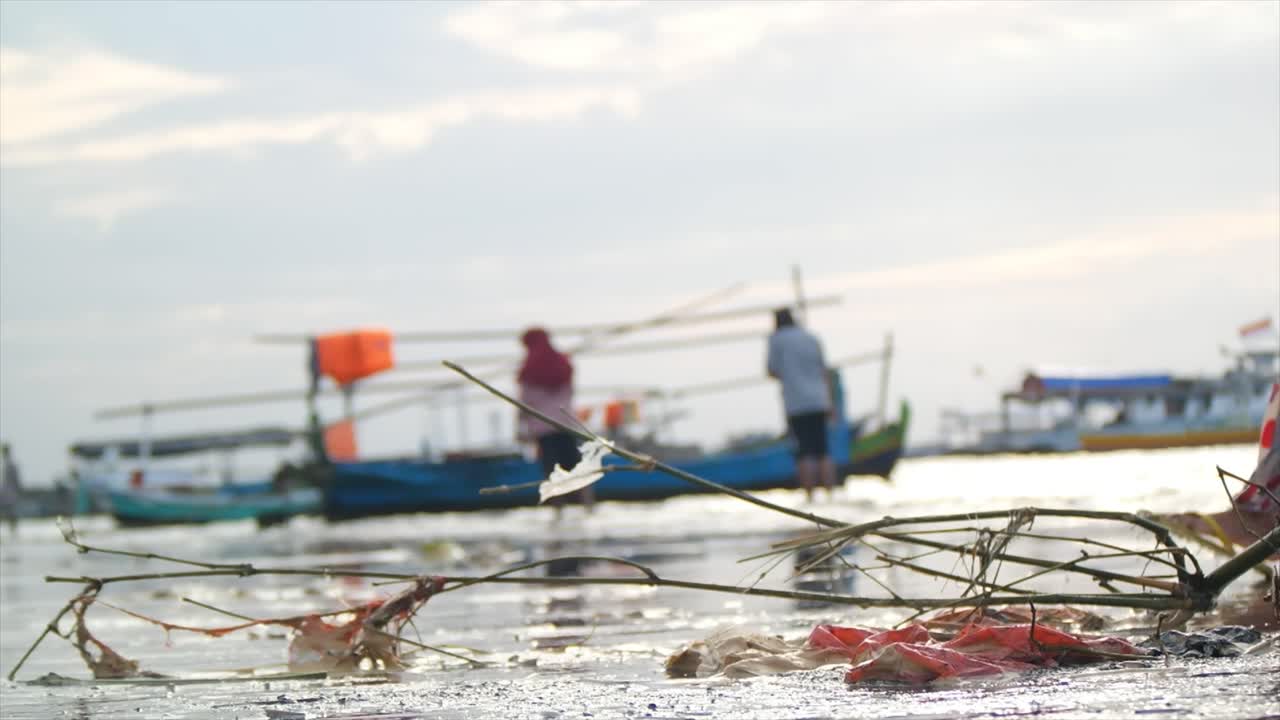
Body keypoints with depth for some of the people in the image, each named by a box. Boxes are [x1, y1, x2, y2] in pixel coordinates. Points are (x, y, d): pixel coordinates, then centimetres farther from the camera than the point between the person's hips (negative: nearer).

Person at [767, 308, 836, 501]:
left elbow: (773, 372, -1)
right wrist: (829, 402, 16)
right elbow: (824, 372, 13)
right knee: (823, 450, 7)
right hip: (818, 402, 4)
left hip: (796, 404, -4)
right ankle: (830, 492, 4)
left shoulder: (777, 339, 0)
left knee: (805, 451, -4)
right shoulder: (811, 338, 13)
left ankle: (809, 496, -9)